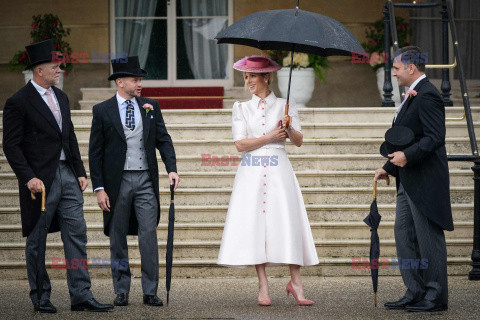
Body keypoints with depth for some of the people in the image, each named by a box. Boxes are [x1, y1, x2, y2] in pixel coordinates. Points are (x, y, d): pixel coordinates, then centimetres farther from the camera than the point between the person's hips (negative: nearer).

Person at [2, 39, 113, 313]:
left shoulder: (61, 97, 14)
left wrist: (80, 172, 13)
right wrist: (29, 178, -19)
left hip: (67, 176, 7)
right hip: (41, 179, -7)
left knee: (77, 235, 1)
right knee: (37, 241, 4)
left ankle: (81, 296, 2)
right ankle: (40, 297, 14)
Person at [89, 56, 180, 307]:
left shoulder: (151, 107, 9)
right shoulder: (103, 111, 1)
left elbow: (163, 140, 9)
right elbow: (95, 152, 1)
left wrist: (171, 168, -8)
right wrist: (99, 188, -6)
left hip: (145, 180, 1)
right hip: (117, 181, -1)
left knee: (149, 234, -4)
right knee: (118, 237, 5)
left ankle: (150, 292, -1)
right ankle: (121, 291, 13)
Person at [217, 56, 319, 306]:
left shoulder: (284, 106, 9)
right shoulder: (241, 108, 11)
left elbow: (299, 142, 4)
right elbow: (241, 144, 0)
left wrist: (289, 129, -15)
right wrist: (270, 137, -8)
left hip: (278, 171, -1)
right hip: (251, 172, 1)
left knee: (287, 221, -7)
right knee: (254, 223, -4)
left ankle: (295, 282, -1)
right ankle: (263, 286, 0)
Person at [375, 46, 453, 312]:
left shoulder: (427, 96, -15)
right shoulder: (412, 95, 18)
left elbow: (435, 137, -24)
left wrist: (407, 155, -29)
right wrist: (388, 167, 21)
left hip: (425, 180, -11)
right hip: (408, 181, 11)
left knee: (429, 237, -4)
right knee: (404, 234, 10)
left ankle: (436, 296, 2)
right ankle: (415, 293, 15)